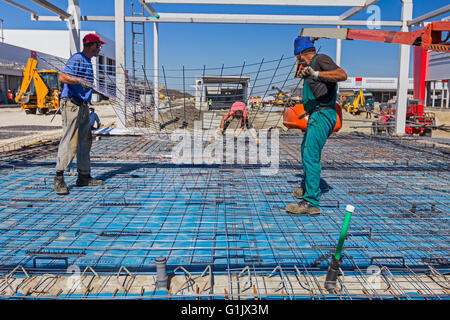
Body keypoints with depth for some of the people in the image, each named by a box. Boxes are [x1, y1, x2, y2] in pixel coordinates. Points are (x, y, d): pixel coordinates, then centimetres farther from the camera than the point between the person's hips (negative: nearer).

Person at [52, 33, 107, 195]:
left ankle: (84, 177, 19)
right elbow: (62, 77, -20)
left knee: (85, 141, 11)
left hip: (83, 106, 10)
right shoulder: (76, 59, -9)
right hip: (71, 104, -10)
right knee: (70, 142, -12)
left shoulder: (88, 61, 20)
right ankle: (58, 180, -8)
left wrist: (93, 89, 40)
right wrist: (79, 80, -34)